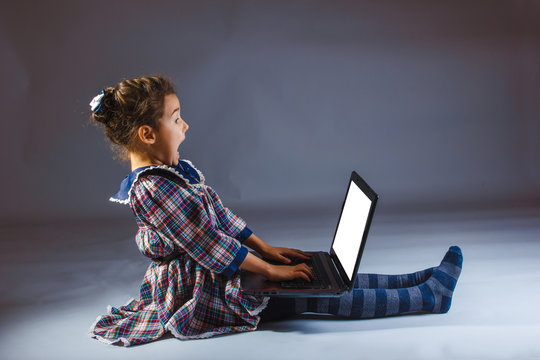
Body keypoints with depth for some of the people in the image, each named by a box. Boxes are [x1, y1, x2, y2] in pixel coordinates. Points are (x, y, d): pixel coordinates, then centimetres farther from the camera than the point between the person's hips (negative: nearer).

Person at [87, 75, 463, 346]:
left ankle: (419, 281, 9)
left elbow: (221, 215, 15)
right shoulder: (151, 190, -26)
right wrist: (271, 270, -17)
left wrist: (265, 248, 11)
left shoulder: (179, 169, 7)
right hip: (203, 294, -9)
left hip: (221, 270, 9)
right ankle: (429, 296, -4)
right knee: (320, 295, -9)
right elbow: (211, 247, -24)